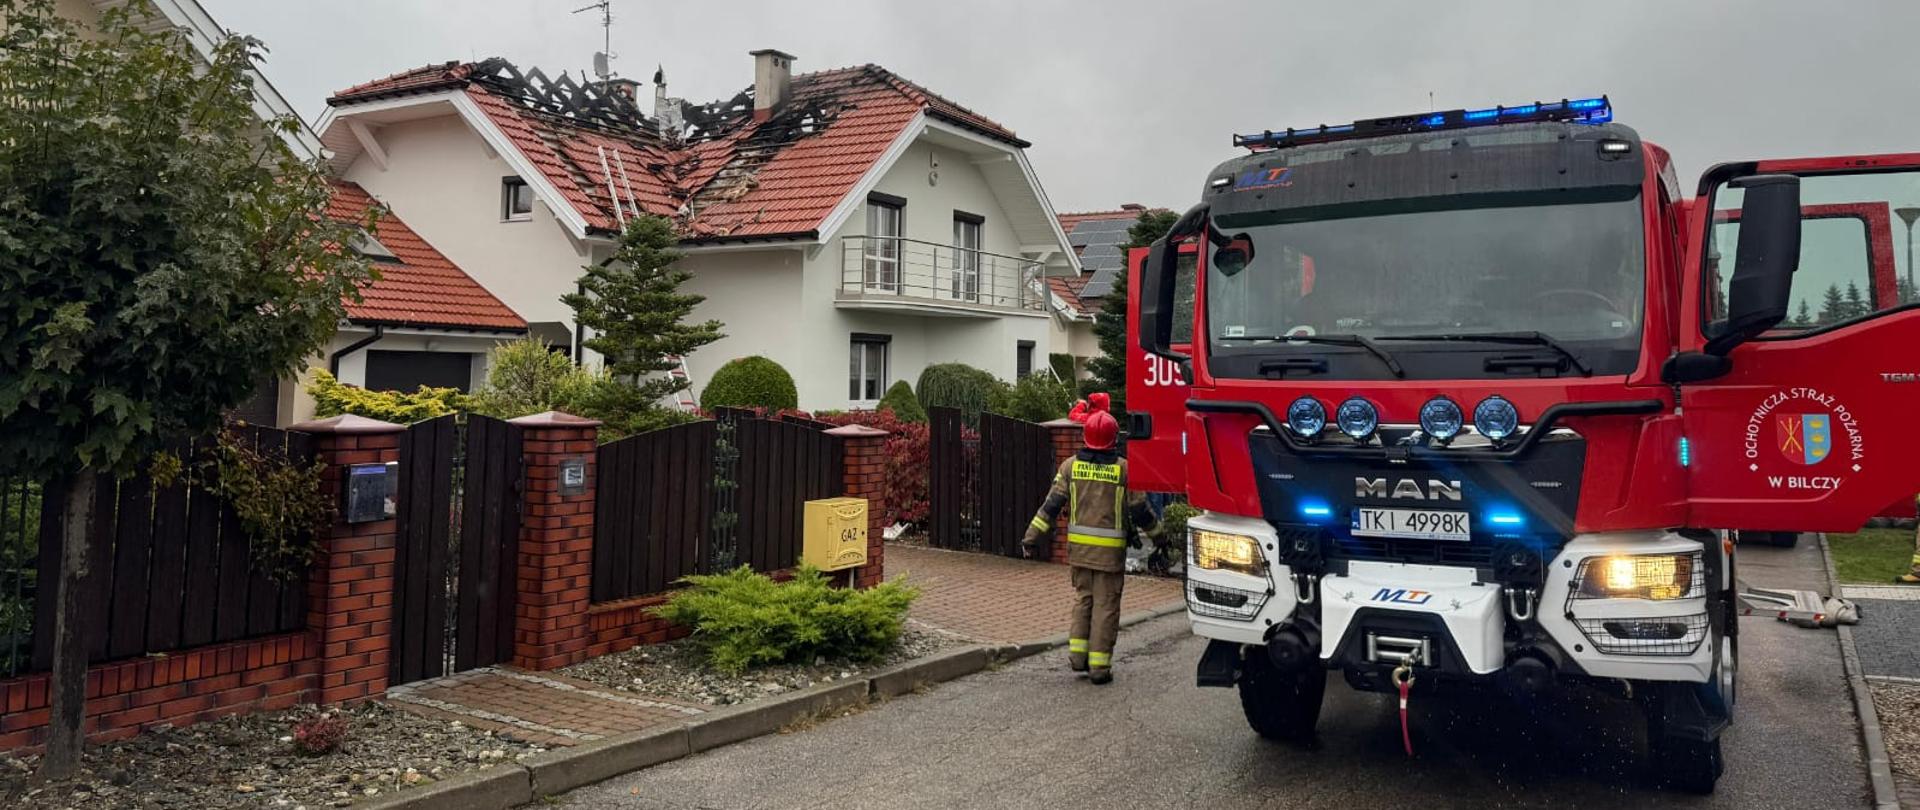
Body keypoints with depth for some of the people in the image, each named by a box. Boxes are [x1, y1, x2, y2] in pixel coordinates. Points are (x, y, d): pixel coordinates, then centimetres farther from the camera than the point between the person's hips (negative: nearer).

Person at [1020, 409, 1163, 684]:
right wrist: (1157, 534, 14)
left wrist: (1032, 535, 2)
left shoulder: (1070, 466, 0)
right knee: (1106, 604, 5)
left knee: (1083, 597, 18)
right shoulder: (1123, 468, -6)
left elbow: (1052, 504, -3)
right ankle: (1099, 664, 6)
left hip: (1079, 545, 3)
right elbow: (1139, 509, -2)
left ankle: (1077, 654, 15)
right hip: (1111, 549, -3)